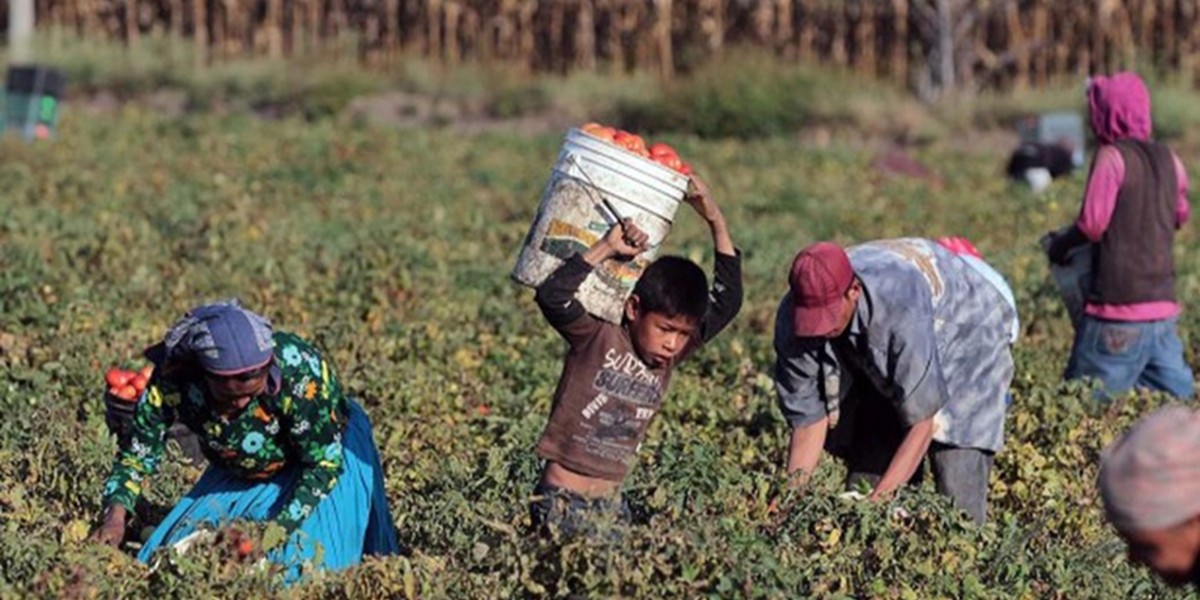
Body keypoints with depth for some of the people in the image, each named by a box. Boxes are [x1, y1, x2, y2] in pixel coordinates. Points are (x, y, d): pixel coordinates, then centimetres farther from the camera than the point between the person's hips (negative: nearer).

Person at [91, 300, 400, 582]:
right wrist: (115, 515, -33)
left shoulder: (299, 370, -38)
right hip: (237, 476, 4)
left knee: (304, 560, -19)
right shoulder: (171, 381, -30)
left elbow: (324, 461, -29)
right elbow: (137, 451, -16)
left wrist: (280, 527, -37)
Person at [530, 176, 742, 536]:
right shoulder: (596, 339, -8)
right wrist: (607, 249, -22)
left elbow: (726, 303, 9)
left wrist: (716, 224, 3)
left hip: (611, 503, 6)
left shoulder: (670, 356, 7)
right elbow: (552, 296, -24)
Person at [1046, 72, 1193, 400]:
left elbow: (1092, 225, -13)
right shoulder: (1168, 159, 11)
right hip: (1164, 304, 7)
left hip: (1119, 310, -7)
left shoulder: (1112, 157, -9)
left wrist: (1059, 245, 4)